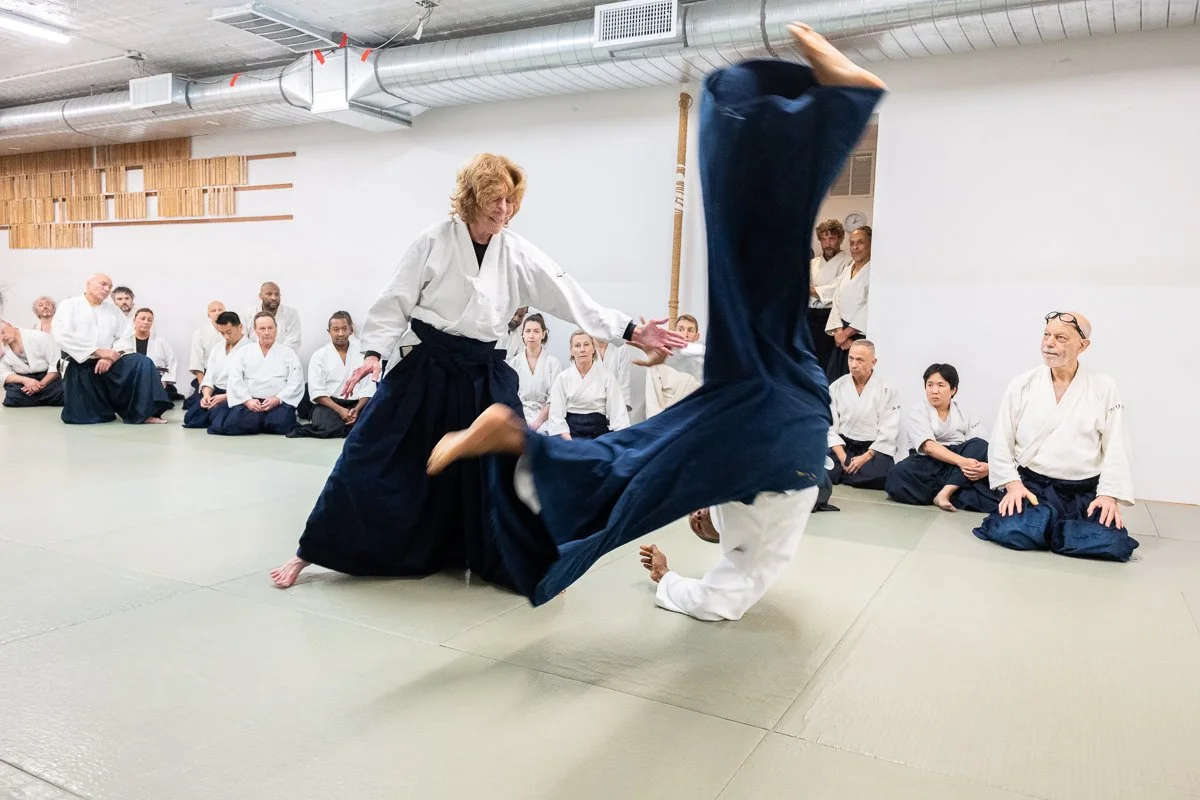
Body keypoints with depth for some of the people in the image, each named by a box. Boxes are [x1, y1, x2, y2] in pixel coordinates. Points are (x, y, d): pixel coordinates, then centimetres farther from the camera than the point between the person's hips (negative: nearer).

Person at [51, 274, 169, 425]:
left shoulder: (114, 310, 16)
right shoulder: (70, 305, 4)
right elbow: (62, 336, -11)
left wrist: (110, 357, -15)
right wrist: (99, 351, -17)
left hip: (108, 364, 3)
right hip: (80, 366, -2)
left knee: (142, 363, -27)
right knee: (79, 416, -13)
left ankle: (143, 413, -26)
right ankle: (105, 404, 22)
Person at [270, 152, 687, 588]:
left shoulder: (520, 255, -1)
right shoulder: (434, 241, -7)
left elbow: (573, 300, -4)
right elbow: (395, 301, -3)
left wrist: (630, 330, -11)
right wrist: (374, 352, -14)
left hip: (485, 377, 2)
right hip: (426, 369, -2)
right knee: (366, 461, 2)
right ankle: (310, 552, 18)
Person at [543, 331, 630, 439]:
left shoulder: (606, 375, 3)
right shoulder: (562, 378, 4)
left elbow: (618, 411, -1)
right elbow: (556, 415, 0)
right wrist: (570, 444, -13)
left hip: (598, 433, 1)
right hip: (570, 433, -1)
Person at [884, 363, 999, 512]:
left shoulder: (965, 415, 8)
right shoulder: (917, 411, 0)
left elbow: (982, 448, -5)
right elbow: (928, 446, -16)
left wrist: (987, 466, -29)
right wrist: (961, 461, -31)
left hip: (960, 470, 3)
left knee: (980, 445, -24)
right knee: (898, 476, -33)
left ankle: (946, 493, -34)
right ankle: (963, 496, -29)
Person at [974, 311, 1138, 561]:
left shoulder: (1105, 388, 1)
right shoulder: (1022, 384, 0)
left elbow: (1116, 448, 0)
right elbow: (1001, 441, 2)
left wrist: (1109, 495, -12)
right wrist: (1013, 484, -10)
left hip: (1085, 493, 2)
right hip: (1032, 486, -1)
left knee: (1114, 544, -24)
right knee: (1012, 533, -30)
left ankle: (1044, 526, 3)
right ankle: (1038, 522, 6)